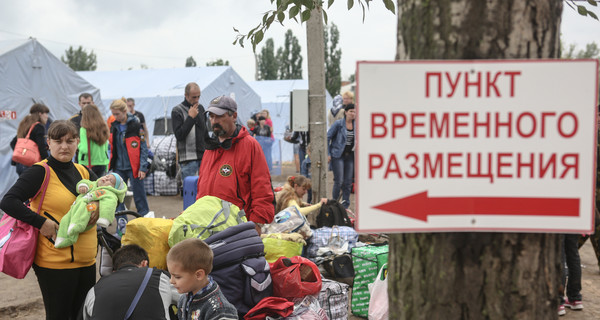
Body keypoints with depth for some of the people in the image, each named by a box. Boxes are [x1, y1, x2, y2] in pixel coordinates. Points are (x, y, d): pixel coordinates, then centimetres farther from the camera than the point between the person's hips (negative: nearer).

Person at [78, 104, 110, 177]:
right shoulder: (103, 128, 2)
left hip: (88, 165, -5)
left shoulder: (84, 130, -14)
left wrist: (79, 145, 3)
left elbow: (84, 149, -18)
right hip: (102, 164, 5)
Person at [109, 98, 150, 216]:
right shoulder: (114, 126, 8)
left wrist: (143, 168, -12)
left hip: (133, 167, -5)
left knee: (139, 195, 2)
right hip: (119, 167, 5)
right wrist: (110, 165, 10)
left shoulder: (135, 124, -8)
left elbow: (143, 147, -8)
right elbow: (112, 147, 16)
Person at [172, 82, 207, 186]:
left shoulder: (200, 108, 13)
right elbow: (179, 135, -13)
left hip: (203, 156, 5)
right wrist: (191, 117, -15)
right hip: (188, 159, -5)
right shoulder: (177, 111, -5)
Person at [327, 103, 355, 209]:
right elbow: (328, 137, -5)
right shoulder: (338, 124, -7)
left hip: (350, 156, 4)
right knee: (339, 181, -8)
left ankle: (345, 206, 15)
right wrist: (328, 154, -8)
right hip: (338, 155, -4)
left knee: (348, 182, 5)